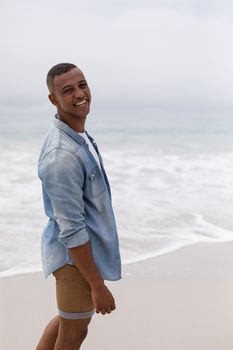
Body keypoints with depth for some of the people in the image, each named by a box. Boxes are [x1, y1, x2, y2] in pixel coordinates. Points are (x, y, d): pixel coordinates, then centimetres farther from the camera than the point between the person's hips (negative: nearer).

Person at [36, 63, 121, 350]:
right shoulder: (62, 155, -28)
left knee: (68, 321, 26)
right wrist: (98, 285, -21)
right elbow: (71, 230, -27)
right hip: (75, 256, -9)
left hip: (84, 249, 9)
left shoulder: (78, 135, 4)